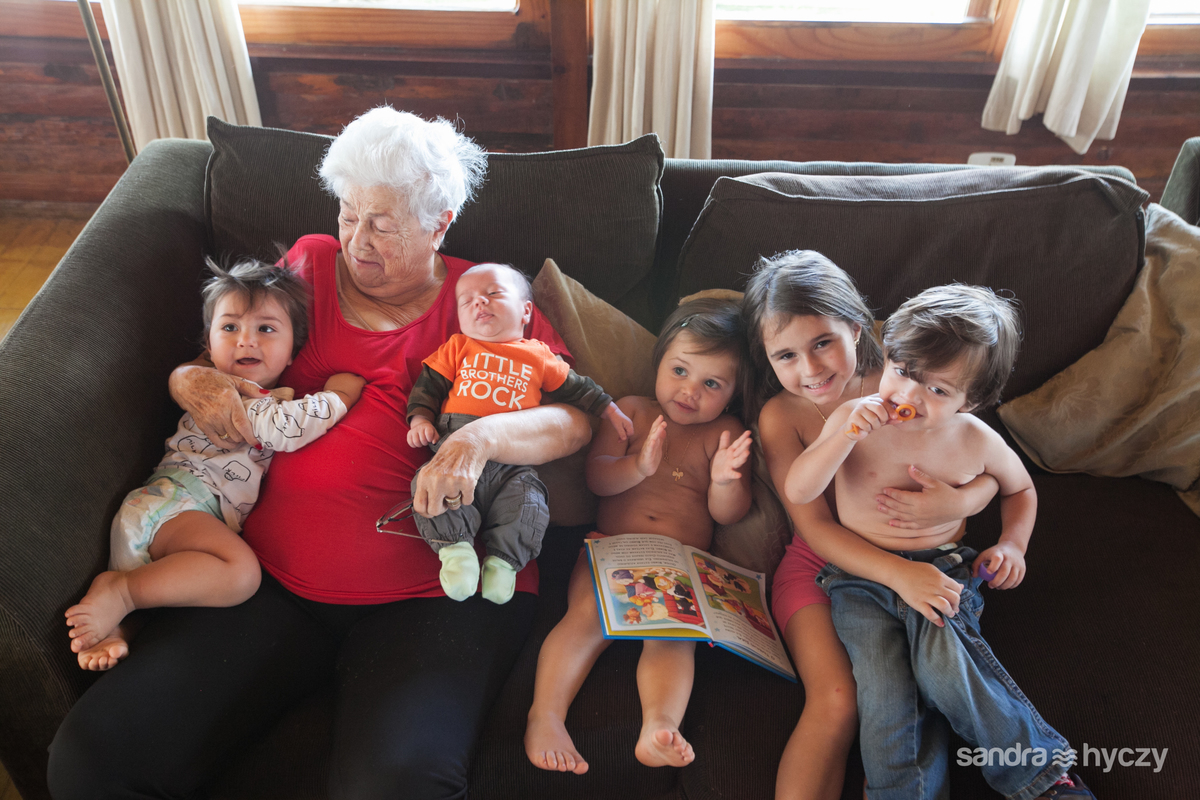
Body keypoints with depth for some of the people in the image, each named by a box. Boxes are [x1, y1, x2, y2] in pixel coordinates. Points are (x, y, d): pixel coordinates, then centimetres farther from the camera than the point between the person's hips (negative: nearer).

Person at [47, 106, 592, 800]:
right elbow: (221, 346, 26)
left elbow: (578, 417, -1)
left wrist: (482, 437, -22)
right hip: (272, 578, 4)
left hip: (432, 592, -3)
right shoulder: (310, 264, 17)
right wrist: (192, 380, 0)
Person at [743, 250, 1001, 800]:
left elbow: (988, 474, 2)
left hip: (915, 565, 2)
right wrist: (898, 574, -28)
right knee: (836, 701, -22)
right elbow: (815, 526, -13)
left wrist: (958, 503, -23)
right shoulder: (781, 416, -8)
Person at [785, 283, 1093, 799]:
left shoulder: (977, 441, -1)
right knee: (885, 694, -23)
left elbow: (1020, 489, 21)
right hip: (862, 579, 0)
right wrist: (847, 435, -25)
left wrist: (1013, 545, 3)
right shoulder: (852, 419, -6)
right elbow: (797, 492, -14)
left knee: (943, 667, -28)